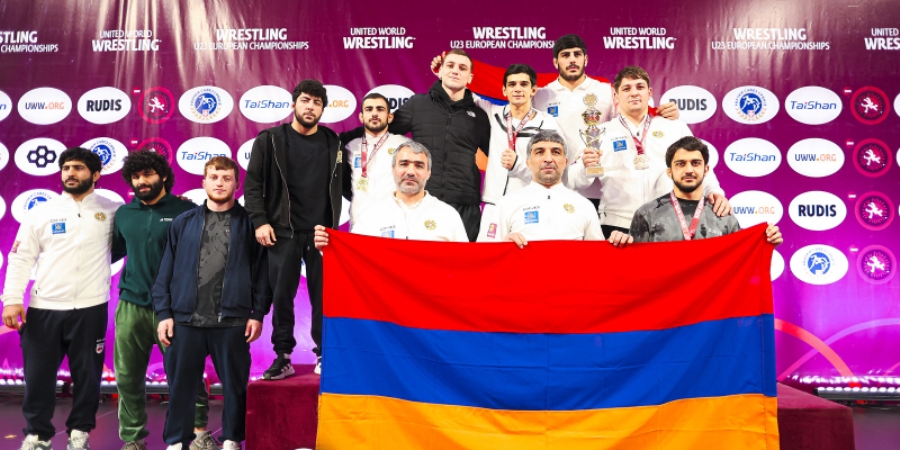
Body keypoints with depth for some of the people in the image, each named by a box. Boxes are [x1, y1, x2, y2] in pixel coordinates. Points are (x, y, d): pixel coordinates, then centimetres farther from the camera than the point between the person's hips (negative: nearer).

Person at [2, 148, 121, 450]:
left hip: (90, 309, -1)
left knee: (87, 375, 8)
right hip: (43, 308, 2)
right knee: (38, 376, 8)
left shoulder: (112, 211, 2)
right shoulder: (40, 213, 6)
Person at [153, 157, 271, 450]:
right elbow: (166, 271, 7)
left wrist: (258, 313, -5)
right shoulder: (183, 223, 8)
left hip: (232, 321, -1)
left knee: (235, 385, 8)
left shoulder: (249, 223, 2)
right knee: (181, 385, 10)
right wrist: (164, 313, 1)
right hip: (186, 320, 2)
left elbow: (261, 271, 0)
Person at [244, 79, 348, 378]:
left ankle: (325, 355, 16)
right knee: (281, 295, 3)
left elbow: (346, 184, 14)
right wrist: (260, 221, -9)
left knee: (324, 296, 4)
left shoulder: (333, 143, 9)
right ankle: (283, 358, 13)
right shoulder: (270, 140, 3)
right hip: (283, 232, -1)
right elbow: (253, 184, 0)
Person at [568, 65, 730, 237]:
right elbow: (576, 182, 2)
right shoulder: (601, 133, 8)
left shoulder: (675, 128, 12)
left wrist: (715, 191, -10)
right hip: (617, 227, -1)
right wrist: (586, 166, -19)